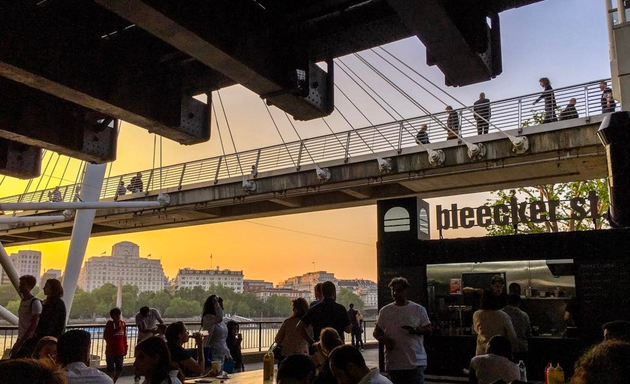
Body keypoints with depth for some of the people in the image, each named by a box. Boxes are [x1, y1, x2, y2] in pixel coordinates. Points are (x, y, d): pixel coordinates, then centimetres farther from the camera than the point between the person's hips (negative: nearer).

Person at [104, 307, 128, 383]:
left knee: (119, 369, 11)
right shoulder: (110, 324, -7)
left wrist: (125, 348, 8)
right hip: (111, 350, -4)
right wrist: (115, 331, -21)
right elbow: (105, 336, -11)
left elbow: (125, 337, 9)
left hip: (120, 350, 4)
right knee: (111, 369, 0)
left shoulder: (123, 324, 4)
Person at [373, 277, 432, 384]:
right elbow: (377, 332, 11)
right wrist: (385, 340, -10)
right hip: (393, 363, 2)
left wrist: (416, 330, -17)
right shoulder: (385, 311, 6)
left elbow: (429, 330, 4)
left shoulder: (419, 309, 2)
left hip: (416, 362, -2)